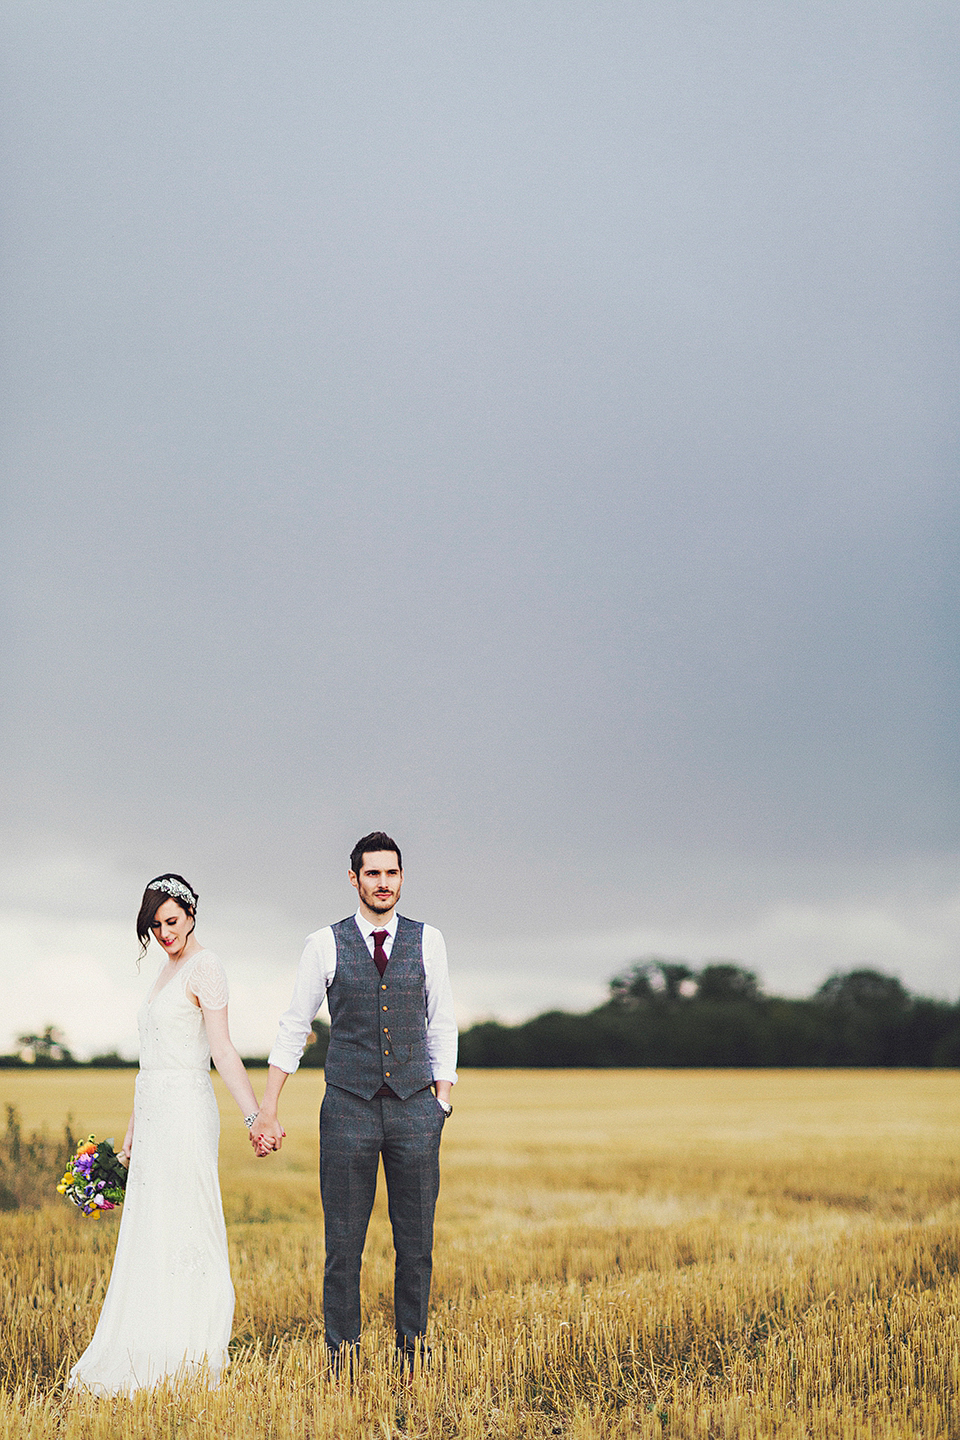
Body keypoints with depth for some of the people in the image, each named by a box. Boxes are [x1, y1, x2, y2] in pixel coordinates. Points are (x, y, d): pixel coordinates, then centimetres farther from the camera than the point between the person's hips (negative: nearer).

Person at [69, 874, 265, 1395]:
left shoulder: (204, 967, -8)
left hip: (186, 1114, -9)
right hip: (155, 1116, 9)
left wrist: (254, 1117, -26)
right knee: (146, 1239, 9)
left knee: (184, 1238, -6)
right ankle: (146, 1362, 14)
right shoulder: (167, 970, 18)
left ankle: (192, 1364, 0)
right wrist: (131, 1133, 21)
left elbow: (223, 1052, -15)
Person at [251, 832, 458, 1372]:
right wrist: (267, 1110, 5)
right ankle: (343, 1359, 10)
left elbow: (442, 1027, 10)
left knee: (417, 1245, 4)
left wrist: (442, 1104, 3)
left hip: (414, 1108, 1)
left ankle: (414, 1357, 16)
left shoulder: (428, 941, 5)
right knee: (343, 1245, 0)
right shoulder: (326, 944, 2)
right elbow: (294, 1029, 8)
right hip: (349, 1109, -1)